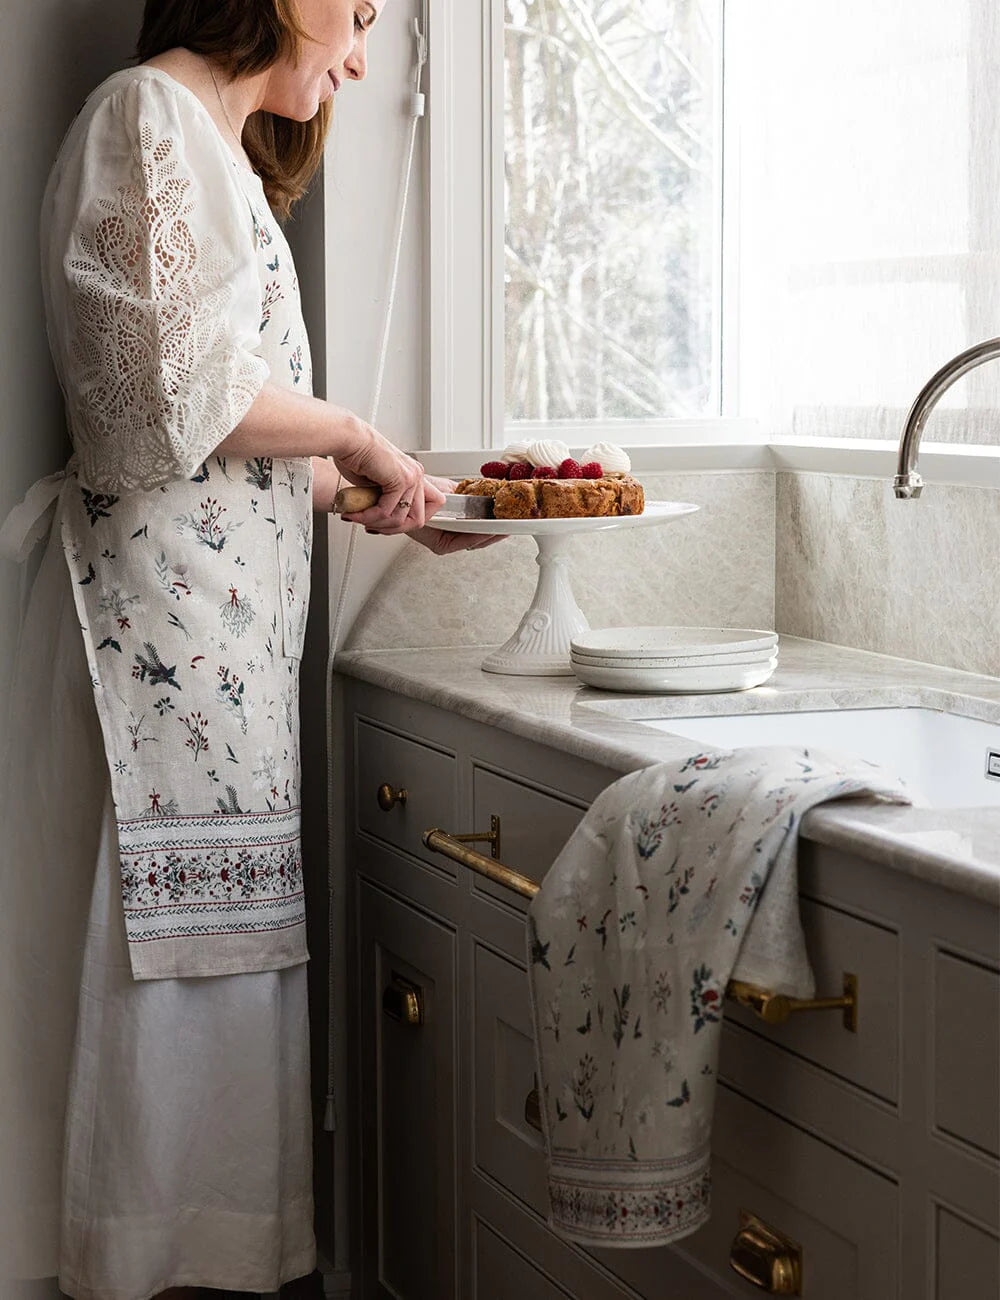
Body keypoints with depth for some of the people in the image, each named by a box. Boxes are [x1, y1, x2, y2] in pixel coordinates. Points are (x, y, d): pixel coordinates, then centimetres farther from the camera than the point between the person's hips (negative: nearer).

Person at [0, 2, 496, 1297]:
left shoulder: (221, 154, 24)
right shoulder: (151, 115, -7)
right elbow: (184, 390, -16)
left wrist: (371, 491, 13)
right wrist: (357, 437, -4)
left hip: (227, 625, 10)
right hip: (165, 610, -10)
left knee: (216, 954, 9)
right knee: (168, 963, -5)